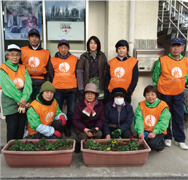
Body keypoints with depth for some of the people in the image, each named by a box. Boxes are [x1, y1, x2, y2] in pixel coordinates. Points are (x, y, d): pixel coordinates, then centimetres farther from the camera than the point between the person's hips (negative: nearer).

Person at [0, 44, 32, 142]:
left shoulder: (23, 68, 9)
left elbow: (28, 83, -4)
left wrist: (25, 98, -19)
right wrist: (20, 100, -19)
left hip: (23, 103, 4)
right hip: (10, 104, -3)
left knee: (21, 128, 10)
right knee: (12, 129, 0)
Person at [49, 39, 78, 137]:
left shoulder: (74, 59, 7)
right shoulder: (53, 60, 8)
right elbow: (51, 76, 11)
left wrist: (77, 88, 5)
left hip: (71, 90, 0)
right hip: (58, 90, 0)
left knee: (71, 111, 6)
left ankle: (68, 128, 25)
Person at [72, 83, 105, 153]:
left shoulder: (100, 104, -2)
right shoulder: (79, 104, -8)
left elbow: (101, 119, -1)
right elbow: (75, 120, -11)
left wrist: (96, 128, -23)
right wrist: (85, 129, -27)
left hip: (94, 127, 2)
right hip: (81, 128, -2)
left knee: (99, 134, -29)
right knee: (84, 135, -32)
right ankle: (77, 144, 4)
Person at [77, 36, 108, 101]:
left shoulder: (102, 56, 9)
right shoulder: (84, 56, 5)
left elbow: (106, 71, 6)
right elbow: (79, 72, 0)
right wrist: (81, 88, -7)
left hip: (99, 83, 1)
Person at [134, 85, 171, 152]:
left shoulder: (163, 105, -7)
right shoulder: (141, 105, 0)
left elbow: (163, 122, -11)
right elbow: (139, 119, -10)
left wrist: (155, 132, -23)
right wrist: (140, 131, -25)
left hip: (157, 131, -2)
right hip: (145, 131, 2)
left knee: (153, 143, -26)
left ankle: (161, 145, 10)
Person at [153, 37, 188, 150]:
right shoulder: (162, 60, -10)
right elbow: (155, 76, -2)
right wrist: (158, 89, 2)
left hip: (179, 94, 3)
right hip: (165, 93, -3)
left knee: (179, 116, 9)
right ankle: (167, 138, 26)